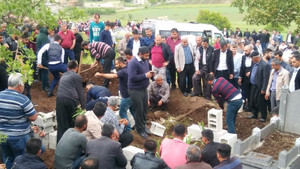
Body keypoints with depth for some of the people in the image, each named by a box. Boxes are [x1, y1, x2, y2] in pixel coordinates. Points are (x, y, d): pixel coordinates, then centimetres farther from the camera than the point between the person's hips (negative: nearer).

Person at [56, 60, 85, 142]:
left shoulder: (63, 76, 25)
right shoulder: (76, 76, 6)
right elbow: (80, 92, 3)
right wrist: (83, 107, 8)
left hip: (60, 99, 5)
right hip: (70, 100, -4)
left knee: (61, 124, 7)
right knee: (72, 123, 10)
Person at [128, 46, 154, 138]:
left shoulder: (145, 61, 6)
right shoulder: (133, 63, -19)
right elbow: (132, 77, -27)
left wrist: (150, 74, -3)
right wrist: (145, 75, -23)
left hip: (144, 89, 8)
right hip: (135, 90, -8)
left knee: (145, 109, 16)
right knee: (139, 110, 2)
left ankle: (143, 126, 35)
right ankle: (140, 130, 18)